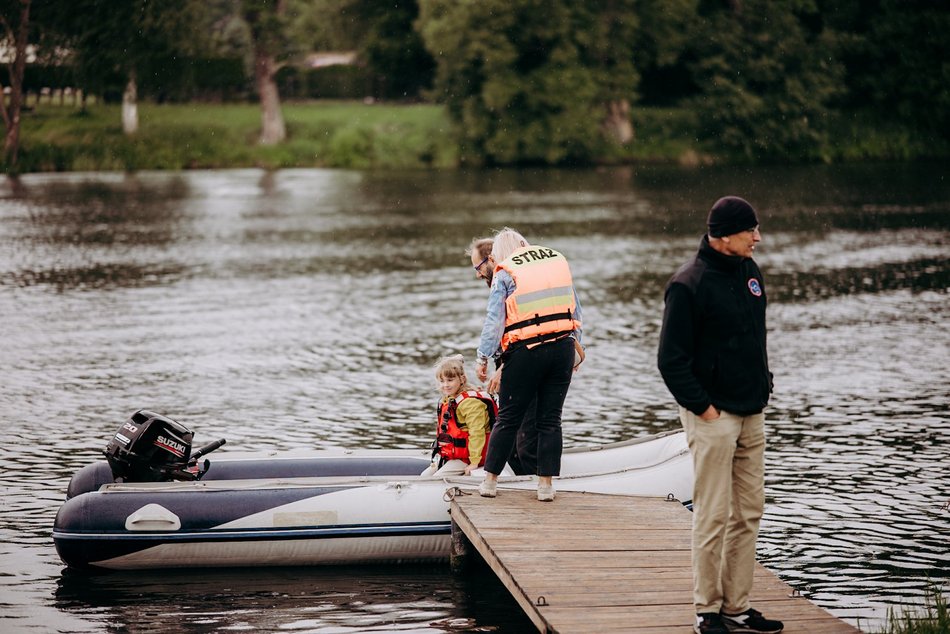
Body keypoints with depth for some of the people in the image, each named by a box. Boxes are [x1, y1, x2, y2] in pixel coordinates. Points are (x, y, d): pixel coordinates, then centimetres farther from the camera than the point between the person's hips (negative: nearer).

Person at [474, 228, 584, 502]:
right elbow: (575, 309, 18)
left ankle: (490, 480, 10)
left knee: (507, 419, 6)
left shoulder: (504, 274, 0)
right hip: (563, 347, 4)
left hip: (525, 353, -4)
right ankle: (546, 484, 6)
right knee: (550, 419, 8)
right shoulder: (558, 260, 13)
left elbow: (494, 321, -4)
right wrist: (576, 345, 26)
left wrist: (482, 357, 2)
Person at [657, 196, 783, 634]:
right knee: (713, 516, -4)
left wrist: (763, 386, 15)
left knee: (748, 513, 9)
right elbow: (671, 359, -15)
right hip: (713, 417, -8)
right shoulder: (689, 284, -15)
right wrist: (702, 407, -14)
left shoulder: (749, 272, 9)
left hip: (752, 414, 8)